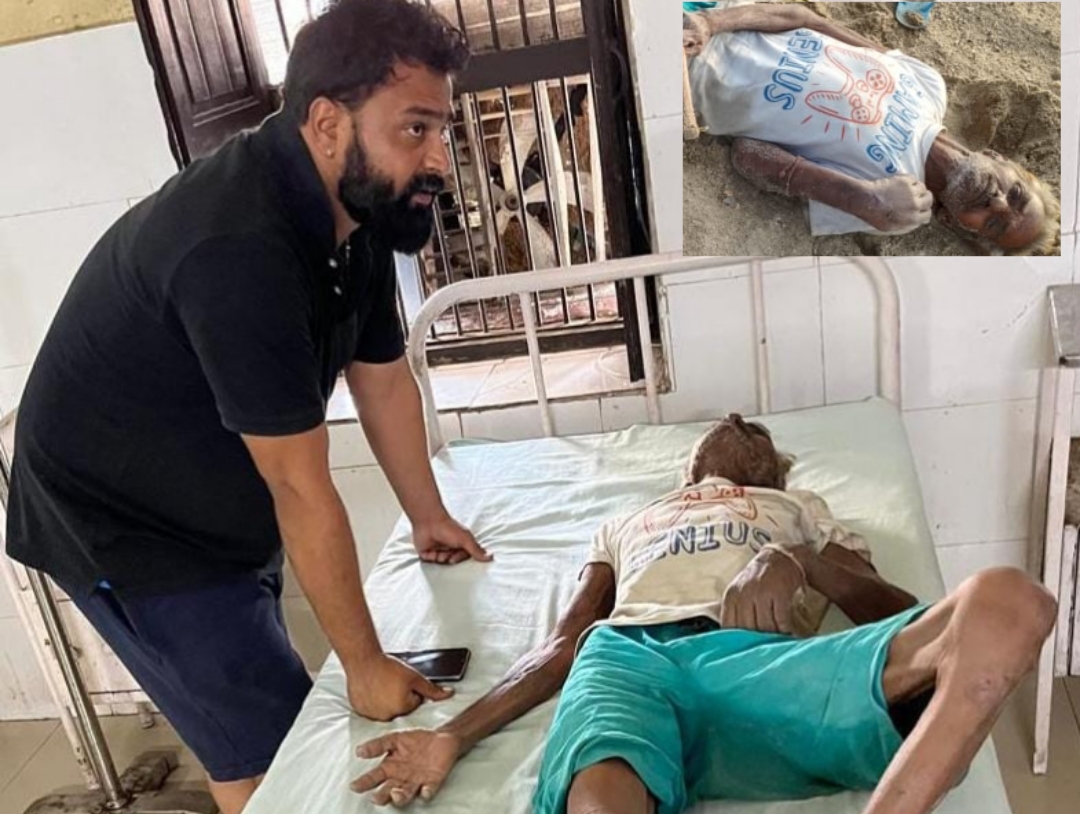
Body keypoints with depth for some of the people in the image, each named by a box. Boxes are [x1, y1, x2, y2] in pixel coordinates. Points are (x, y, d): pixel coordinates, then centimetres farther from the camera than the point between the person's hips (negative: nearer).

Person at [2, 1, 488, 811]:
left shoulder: (356, 212, -7)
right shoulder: (239, 248, -35)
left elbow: (384, 379, 6)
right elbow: (302, 489, -29)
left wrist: (429, 517, 15)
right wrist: (366, 665, -18)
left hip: (223, 516, 8)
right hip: (125, 526, -8)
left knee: (270, 722, 19)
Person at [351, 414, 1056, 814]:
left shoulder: (799, 508, 38)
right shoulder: (625, 526, 42)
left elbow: (897, 612, 21)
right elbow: (563, 648, 28)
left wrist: (800, 561, -2)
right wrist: (454, 737, 11)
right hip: (628, 655, 0)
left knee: (1008, 601, -28)